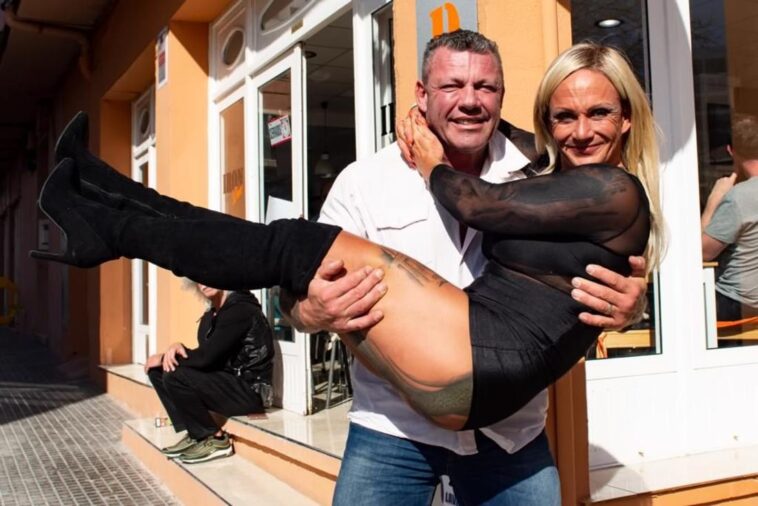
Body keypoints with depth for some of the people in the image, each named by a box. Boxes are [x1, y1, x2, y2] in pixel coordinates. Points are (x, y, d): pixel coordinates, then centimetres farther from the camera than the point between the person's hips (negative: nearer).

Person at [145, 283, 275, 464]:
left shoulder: (240, 310, -17)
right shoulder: (211, 314, 12)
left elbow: (205, 357, -22)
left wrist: (164, 358, -8)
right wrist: (177, 348, -10)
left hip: (250, 391, -10)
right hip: (228, 382, 10)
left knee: (174, 376, -23)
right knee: (157, 370, 5)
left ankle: (215, 439, -8)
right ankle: (194, 435, 4)